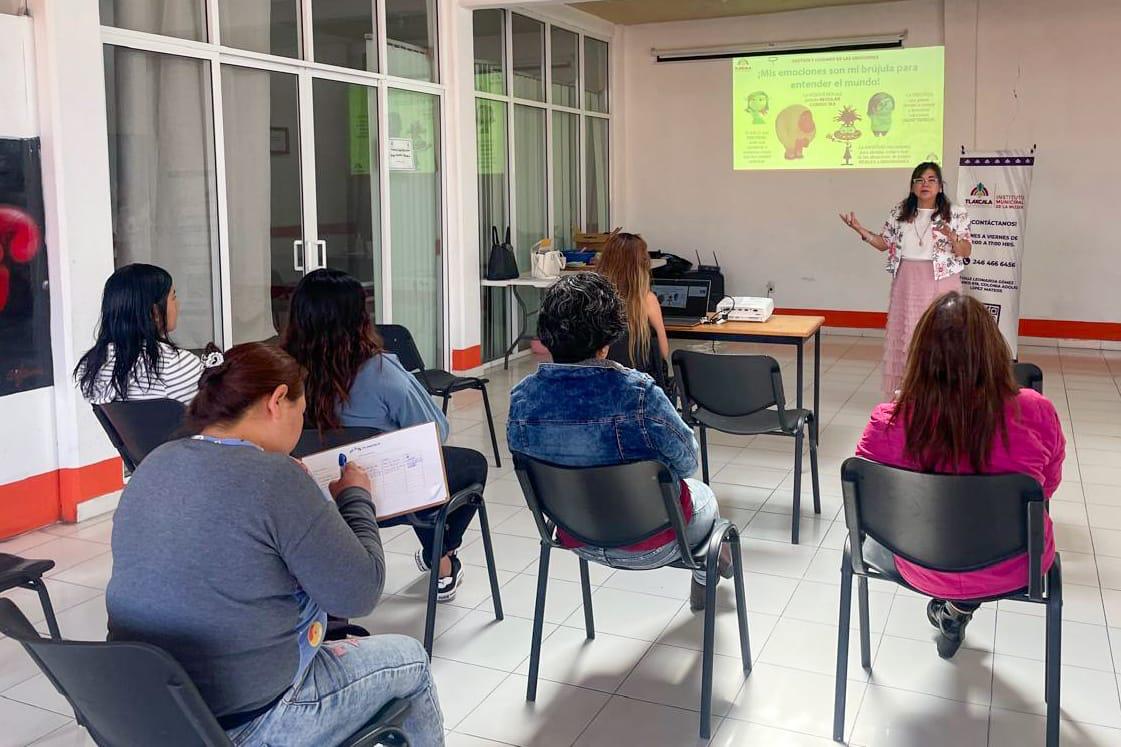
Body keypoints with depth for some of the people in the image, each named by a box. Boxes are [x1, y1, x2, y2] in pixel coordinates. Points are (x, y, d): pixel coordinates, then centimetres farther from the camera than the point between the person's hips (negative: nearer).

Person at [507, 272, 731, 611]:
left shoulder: (521, 397, -17)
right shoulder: (637, 393, -32)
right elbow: (686, 461, -16)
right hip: (648, 544, -5)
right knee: (703, 495, 32)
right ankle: (704, 581, 59)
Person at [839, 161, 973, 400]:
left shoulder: (955, 215, -2)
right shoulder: (900, 212, 7)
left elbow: (966, 251, -3)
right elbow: (884, 243, 10)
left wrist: (952, 237, -24)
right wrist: (860, 230, -4)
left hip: (941, 284, -3)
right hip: (907, 284, 3)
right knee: (905, 337, 5)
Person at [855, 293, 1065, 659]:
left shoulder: (889, 422, -25)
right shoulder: (1035, 413, -24)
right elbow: (1047, 485, -3)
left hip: (923, 570, 0)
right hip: (1010, 572, 0)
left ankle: (951, 608, 41)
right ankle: (959, 610, 34)